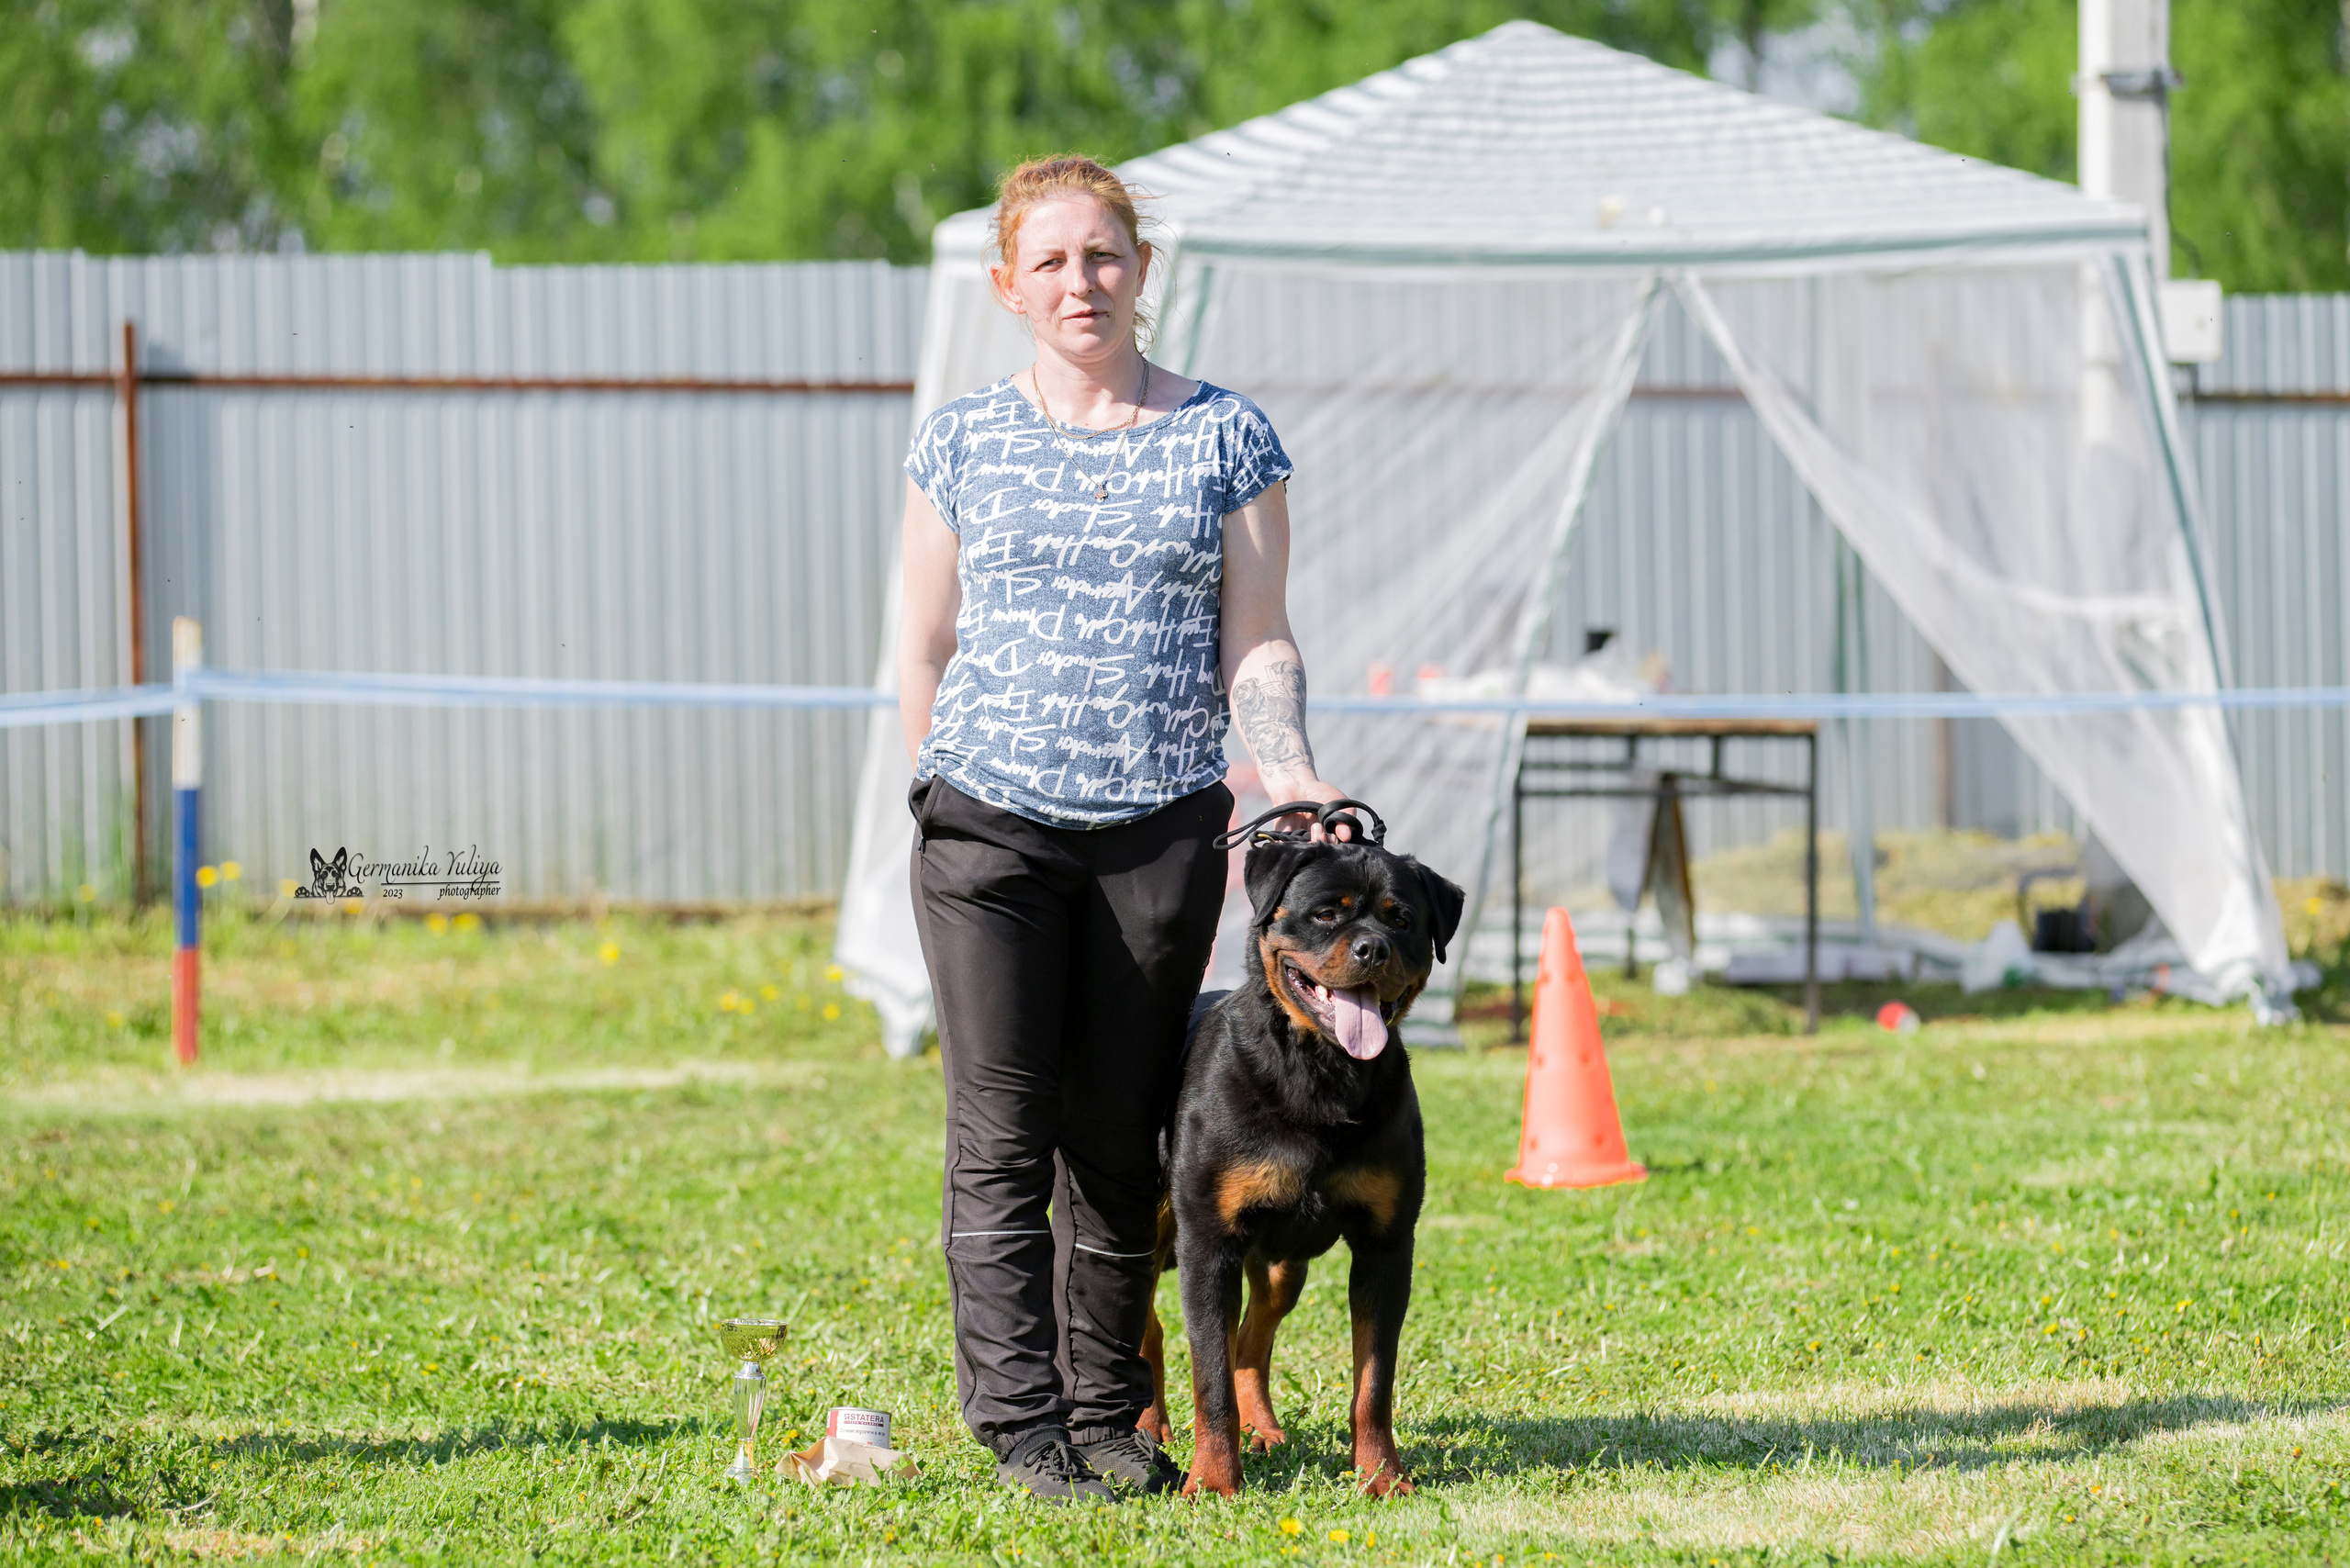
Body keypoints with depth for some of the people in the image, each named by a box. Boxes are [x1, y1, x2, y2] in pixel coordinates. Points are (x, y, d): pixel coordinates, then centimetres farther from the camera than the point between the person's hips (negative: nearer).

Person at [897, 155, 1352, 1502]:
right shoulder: (964, 445, 7)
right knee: (1004, 1137, -4)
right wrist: (932, 798, 9)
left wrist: (1287, 768, -12)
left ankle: (1109, 1416, 13)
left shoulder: (1227, 439, 6)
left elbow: (1256, 637, 3)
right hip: (989, 828, 0)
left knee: (1120, 1140, 4)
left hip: (1163, 829, 0)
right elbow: (928, 647, 12)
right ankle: (1021, 1425, -1)